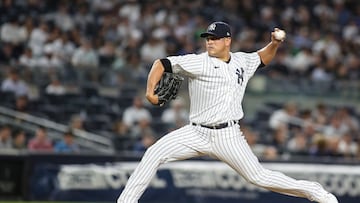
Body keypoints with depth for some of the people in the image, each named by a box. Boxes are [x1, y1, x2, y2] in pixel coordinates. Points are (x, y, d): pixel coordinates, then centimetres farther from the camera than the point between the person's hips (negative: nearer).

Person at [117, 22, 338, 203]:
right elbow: (162, 63, -9)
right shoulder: (198, 62, -7)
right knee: (154, 154, -16)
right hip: (197, 133, 0)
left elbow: (262, 58, 28)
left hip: (228, 136, 1)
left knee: (259, 177, -5)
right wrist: (151, 90, -24)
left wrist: (275, 44, 8)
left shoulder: (243, 61, 6)